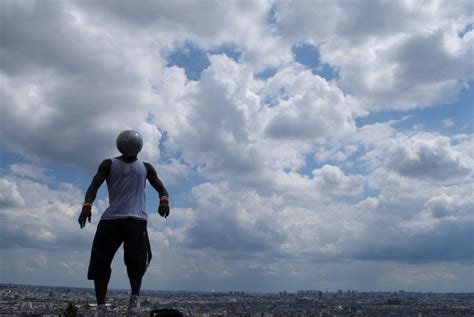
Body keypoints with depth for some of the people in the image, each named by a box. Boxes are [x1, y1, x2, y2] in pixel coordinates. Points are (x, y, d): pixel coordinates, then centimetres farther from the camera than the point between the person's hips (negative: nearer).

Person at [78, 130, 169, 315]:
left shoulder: (146, 167, 20)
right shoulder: (109, 164, 17)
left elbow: (161, 188, 19)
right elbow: (94, 186, 5)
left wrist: (164, 200, -7)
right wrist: (87, 205, -17)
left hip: (136, 219, -1)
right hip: (110, 218, 1)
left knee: (136, 258, -18)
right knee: (99, 261, -7)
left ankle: (135, 297, 5)